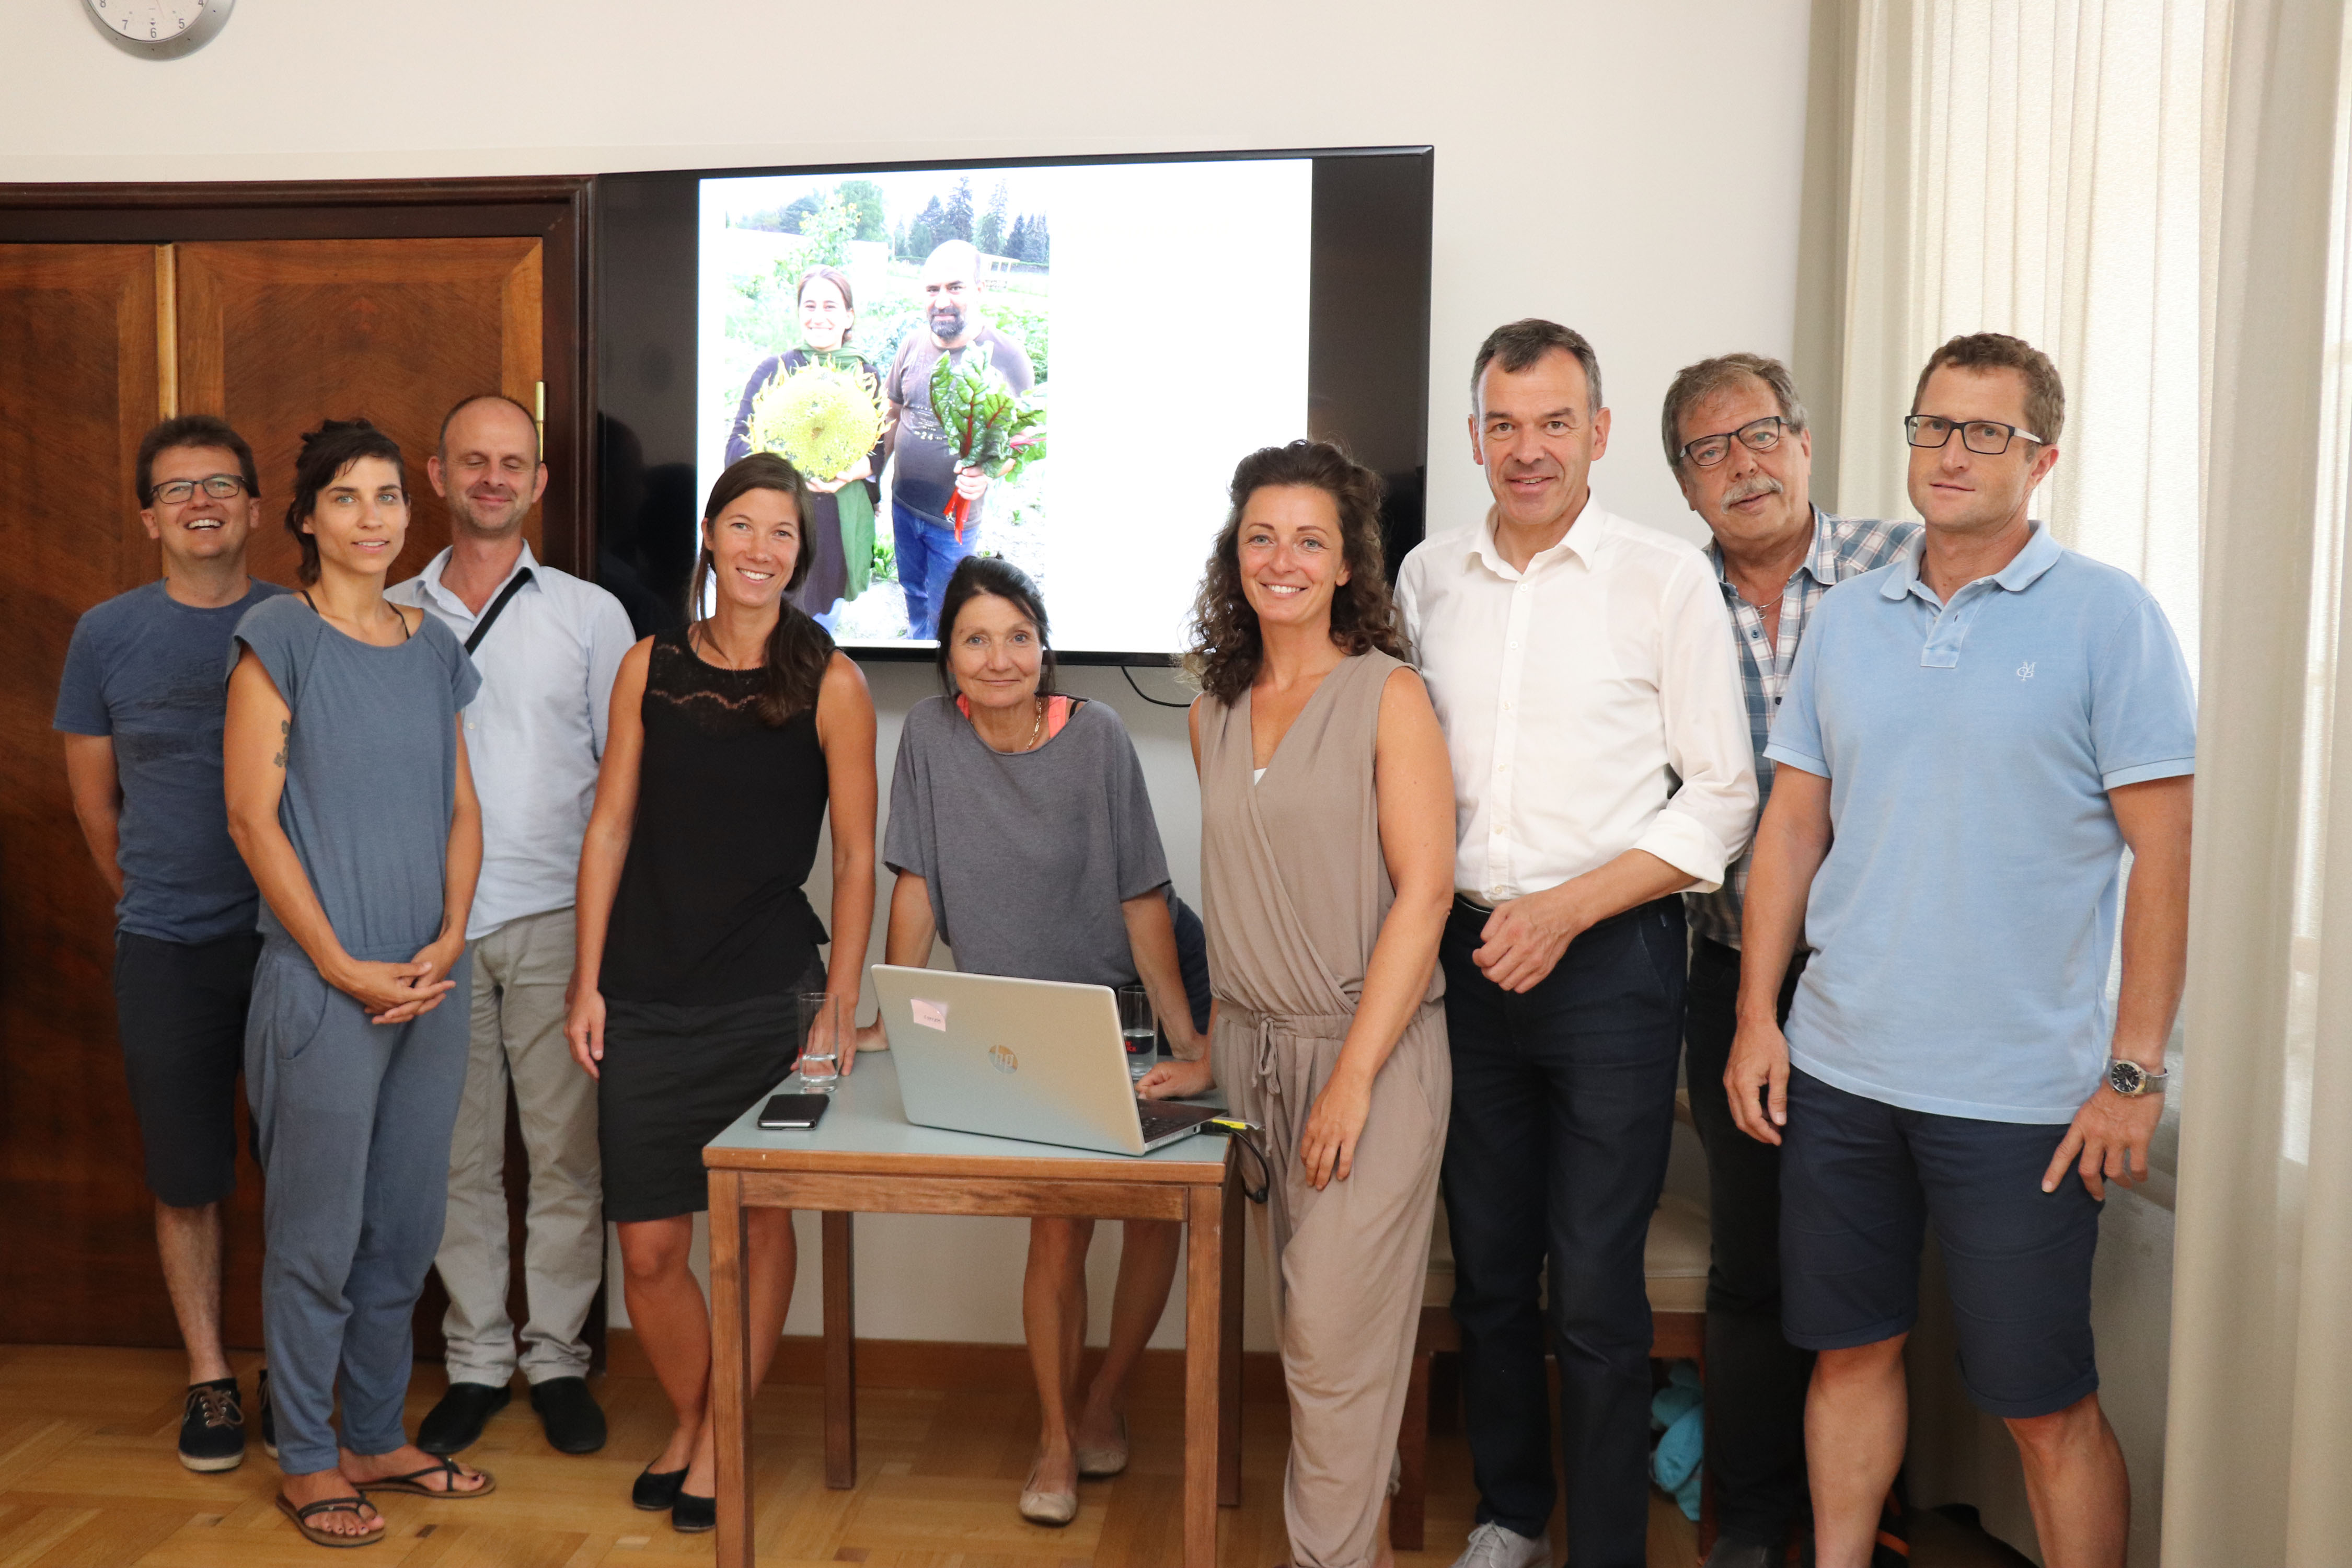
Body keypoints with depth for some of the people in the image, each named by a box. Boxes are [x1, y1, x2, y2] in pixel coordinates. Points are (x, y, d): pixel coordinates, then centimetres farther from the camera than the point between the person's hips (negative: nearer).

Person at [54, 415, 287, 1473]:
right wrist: (154, 899, 14)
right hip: (166, 950, 0)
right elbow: (92, 795, 11)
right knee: (186, 1177, 8)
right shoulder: (107, 635, 2)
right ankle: (210, 1378, 23)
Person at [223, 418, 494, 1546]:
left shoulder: (434, 647, 11)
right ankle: (306, 1460, 20)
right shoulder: (280, 638, -5)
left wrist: (447, 941, -3)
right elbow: (253, 815, -10)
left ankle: (378, 1438, 28)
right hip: (321, 985, -5)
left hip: (428, 987, 6)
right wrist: (345, 967, -13)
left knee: (406, 1228, 13)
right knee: (318, 1235, 4)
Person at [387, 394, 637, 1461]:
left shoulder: (589, 614, 6)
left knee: (566, 1151, 1)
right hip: (431, 921, 2)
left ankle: (557, 1357, 15)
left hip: (557, 920, -1)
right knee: (457, 1153, 7)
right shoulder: (390, 618, 11)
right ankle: (476, 1360, 20)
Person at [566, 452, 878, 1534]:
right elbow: (609, 830, 7)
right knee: (648, 1249, 4)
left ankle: (719, 1438, 26)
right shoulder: (649, 669, 4)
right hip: (647, 995, 2)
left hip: (769, 994, -2)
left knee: (762, 1220, 8)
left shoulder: (829, 684, -3)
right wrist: (588, 982, 3)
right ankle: (689, 1422, 30)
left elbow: (857, 857, -2)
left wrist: (840, 1007, -5)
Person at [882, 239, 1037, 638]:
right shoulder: (914, 344, -5)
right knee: (913, 591, 24)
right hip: (903, 503, 4)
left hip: (956, 517, -4)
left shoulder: (1008, 360, -18)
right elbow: (893, 414, 10)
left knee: (944, 613, 10)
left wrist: (987, 473, -30)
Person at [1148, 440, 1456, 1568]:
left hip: (1372, 1050, -5)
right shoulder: (1215, 713, 11)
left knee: (1335, 1334, -3)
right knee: (1309, 1332, 11)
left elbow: (1423, 890, -12)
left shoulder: (1388, 695, -6)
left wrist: (1353, 1076, -16)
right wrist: (1214, 1050, 10)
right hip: (1255, 1050, 5)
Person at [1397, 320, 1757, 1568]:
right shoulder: (1427, 578, 9)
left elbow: (1720, 800, -4)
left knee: (1595, 1289, -1)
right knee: (1486, 1266, 14)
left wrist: (1567, 908, -14)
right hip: (1460, 953, 4)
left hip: (1608, 962, -4)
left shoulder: (1666, 579, -4)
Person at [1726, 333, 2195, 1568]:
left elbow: (2166, 856, -7)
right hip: (1836, 1070, 4)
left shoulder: (2107, 617, -5)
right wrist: (1758, 1017, 5)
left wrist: (2136, 1072, -11)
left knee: (2045, 1407, 5)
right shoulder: (1845, 618, 8)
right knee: (1849, 1350, 16)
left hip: (2021, 1094, -4)